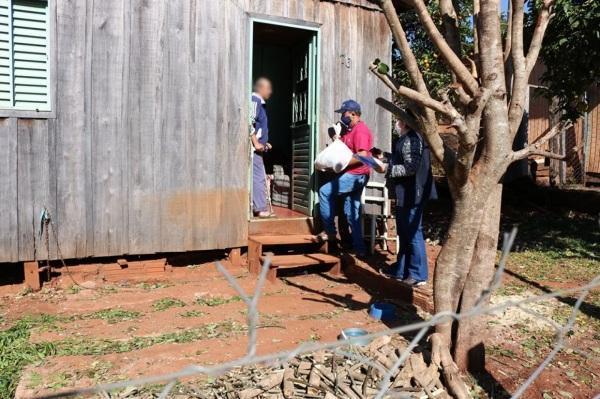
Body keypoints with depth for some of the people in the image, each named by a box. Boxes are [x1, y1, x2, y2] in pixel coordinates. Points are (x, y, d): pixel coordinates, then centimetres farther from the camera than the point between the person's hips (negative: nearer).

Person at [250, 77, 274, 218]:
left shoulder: (259, 102, 20)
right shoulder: (254, 100, -10)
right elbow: (248, 122, -21)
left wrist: (264, 143, 22)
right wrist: (256, 143, -21)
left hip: (257, 146, 10)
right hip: (254, 147, -10)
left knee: (259, 177, 11)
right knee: (258, 178, -7)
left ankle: (258, 207, 16)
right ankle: (260, 209, -4)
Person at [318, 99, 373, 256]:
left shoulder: (360, 130, -15)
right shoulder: (350, 129, 17)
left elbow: (362, 156, -24)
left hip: (355, 175, -10)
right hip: (353, 175, 10)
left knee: (324, 192, -7)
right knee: (352, 212, 9)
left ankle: (330, 231, 1)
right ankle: (359, 248, 14)